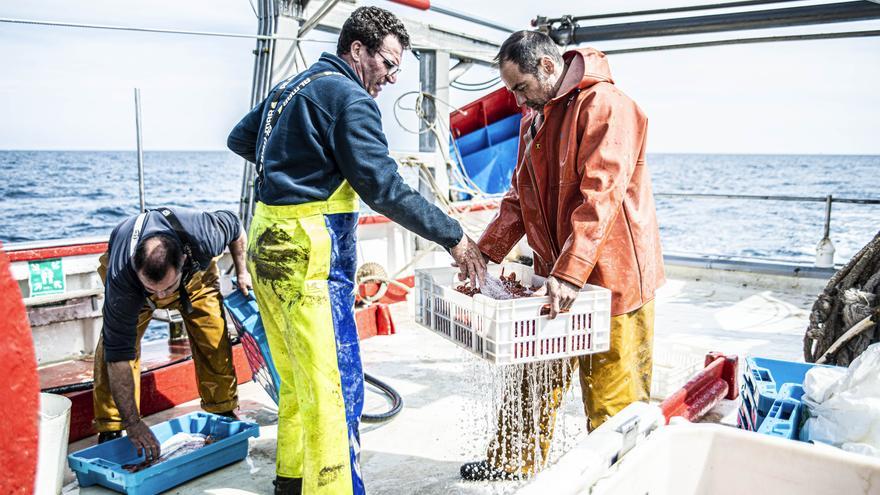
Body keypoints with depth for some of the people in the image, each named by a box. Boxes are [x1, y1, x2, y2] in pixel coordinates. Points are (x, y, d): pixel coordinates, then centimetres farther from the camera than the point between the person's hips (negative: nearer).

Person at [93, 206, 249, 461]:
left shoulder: (204, 237, -44)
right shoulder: (120, 278, -44)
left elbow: (235, 226, -17)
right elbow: (119, 354, -40)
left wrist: (241, 272, -9)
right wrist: (133, 423, -40)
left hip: (194, 272, 1)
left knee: (214, 341, -7)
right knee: (112, 345, -20)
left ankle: (224, 415, 14)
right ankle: (110, 430, -6)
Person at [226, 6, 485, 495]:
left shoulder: (290, 87, 17)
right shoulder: (349, 97, -11)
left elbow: (239, 139, 27)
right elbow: (384, 189, -17)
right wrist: (453, 237, -12)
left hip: (266, 244, 10)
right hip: (309, 253, -10)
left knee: (298, 378, 20)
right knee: (335, 386, -7)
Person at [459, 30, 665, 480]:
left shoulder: (605, 106, -15)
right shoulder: (533, 118, 13)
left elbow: (600, 198, -24)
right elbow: (520, 198, 15)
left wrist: (570, 274, -30)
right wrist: (485, 253, 5)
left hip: (609, 278, -8)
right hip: (555, 276, 8)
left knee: (611, 397, 3)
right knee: (535, 378, 18)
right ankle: (512, 463, 34)